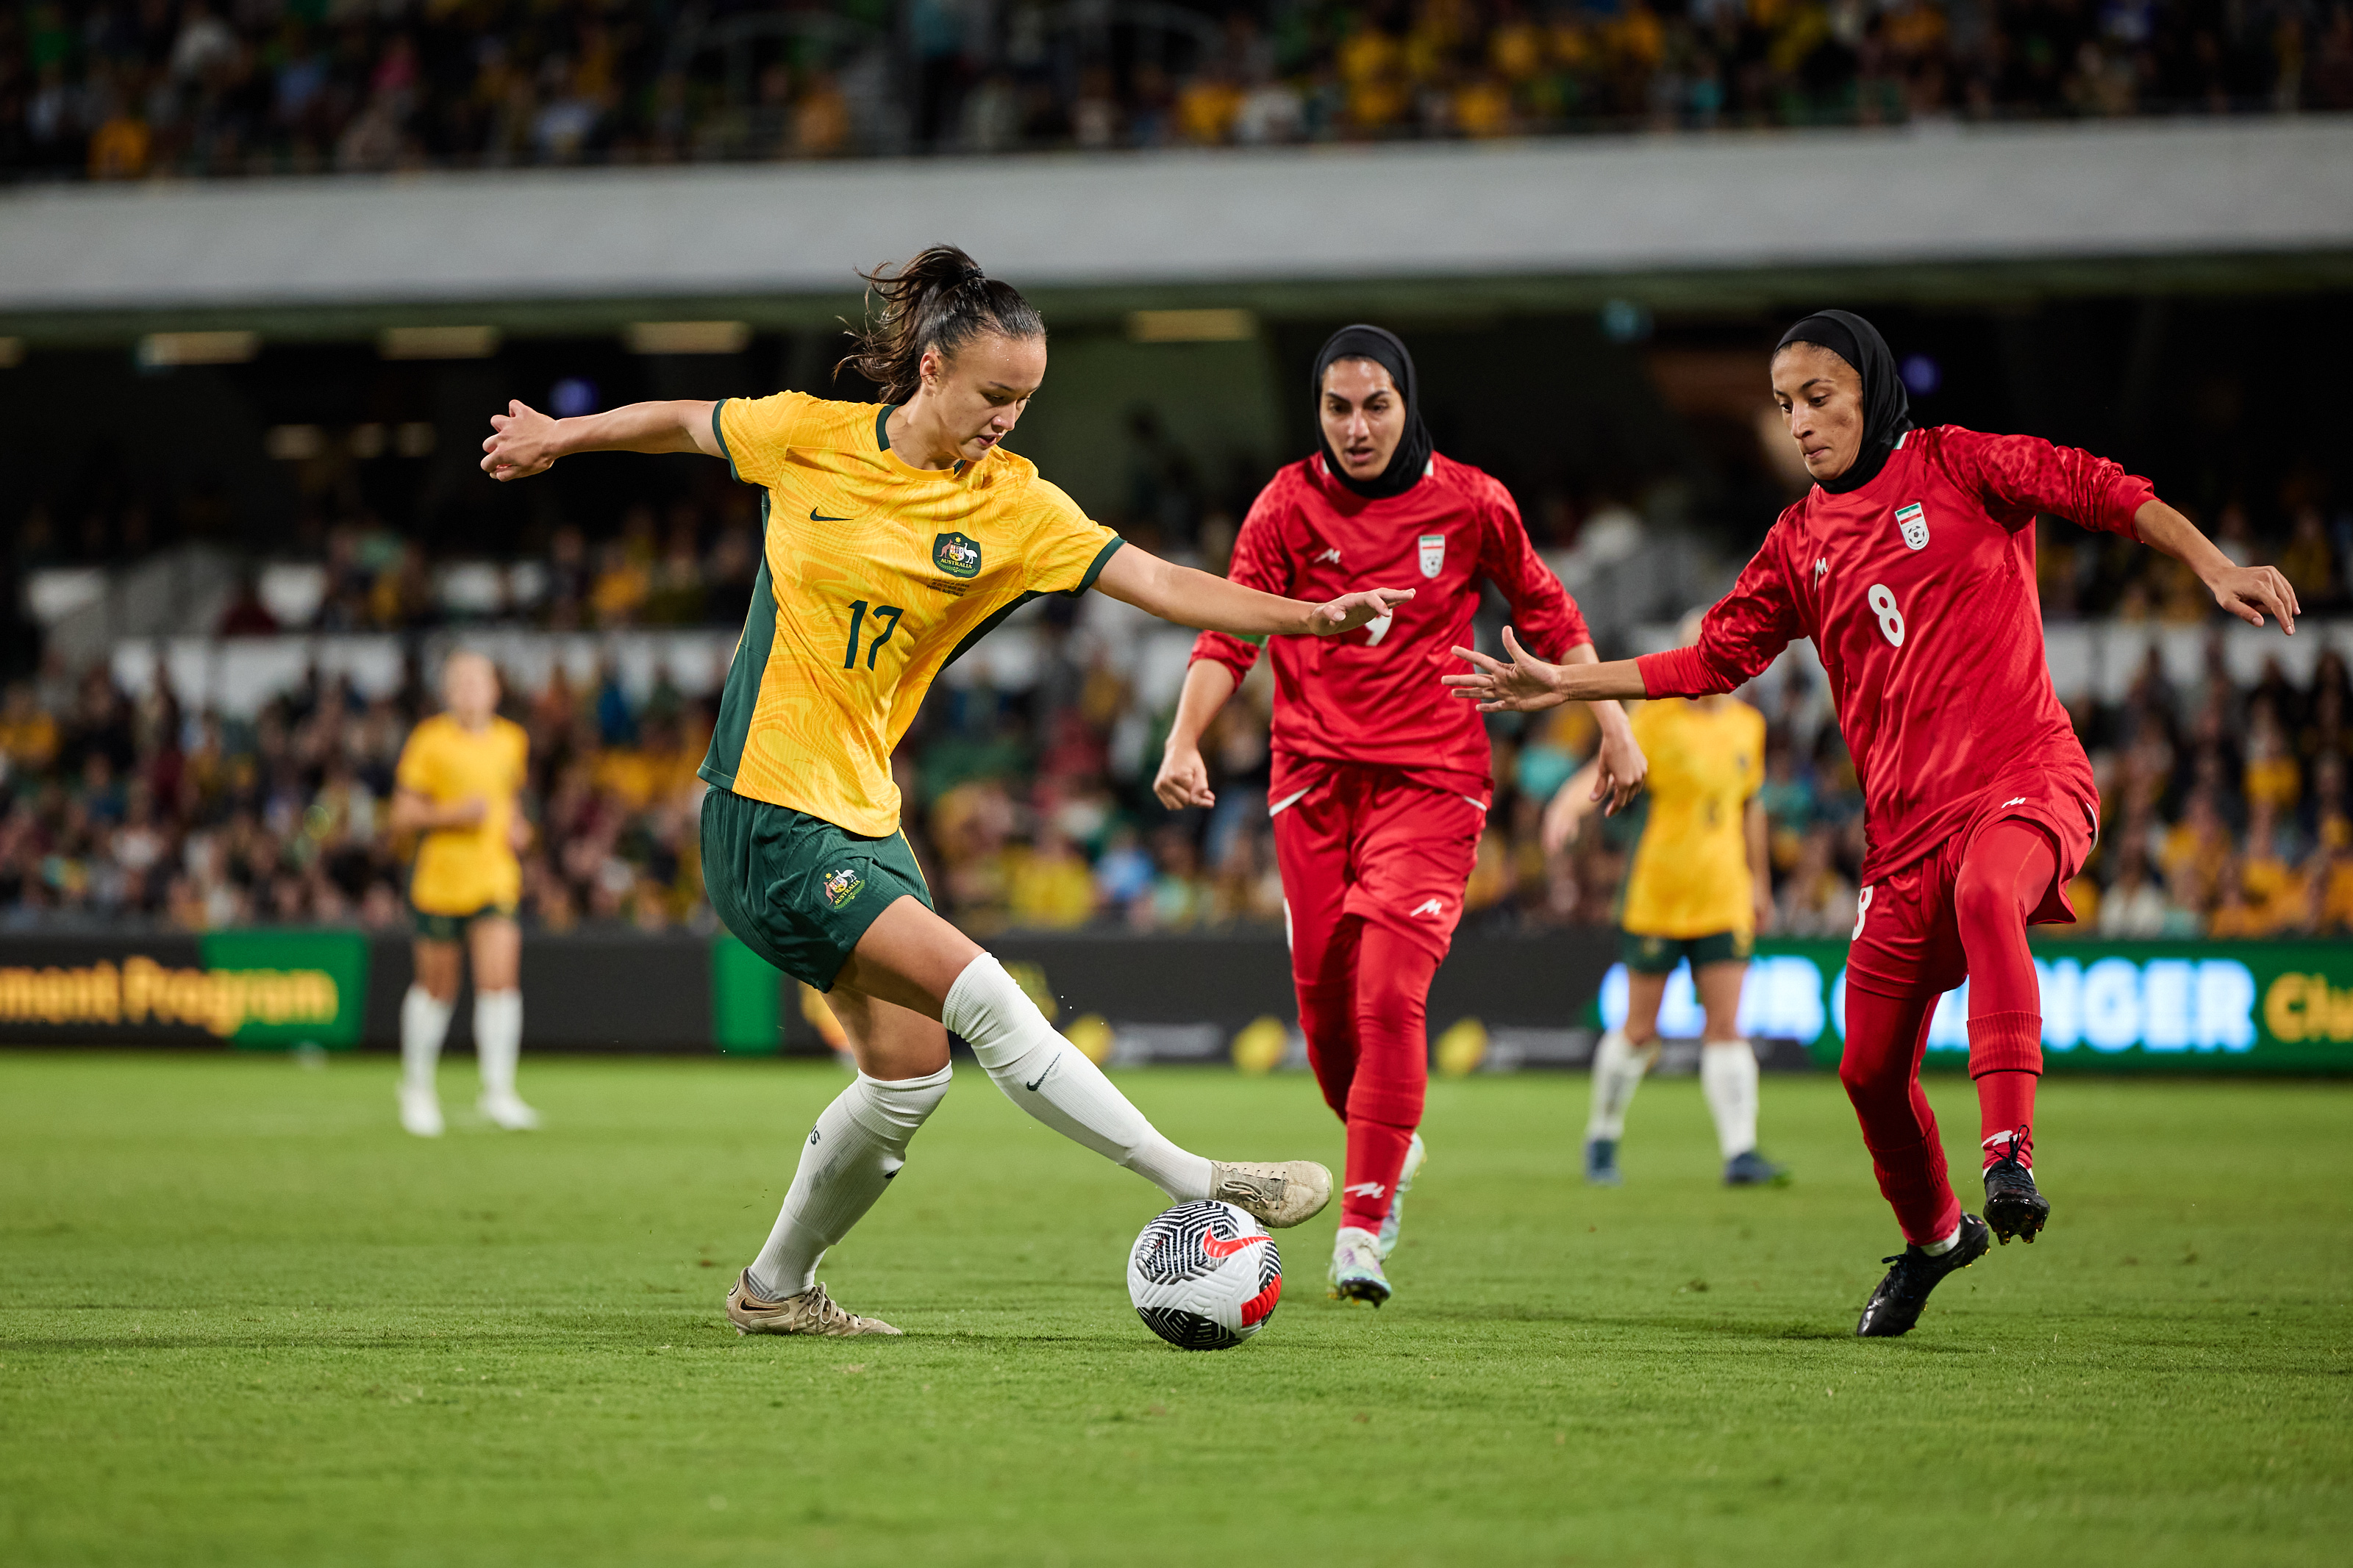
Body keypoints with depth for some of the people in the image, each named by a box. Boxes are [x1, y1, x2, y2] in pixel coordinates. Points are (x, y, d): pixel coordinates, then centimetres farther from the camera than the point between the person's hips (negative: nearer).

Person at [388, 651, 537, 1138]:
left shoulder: (511, 740, 9)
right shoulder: (429, 741, -6)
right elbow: (402, 815, -5)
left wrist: (518, 827, 7)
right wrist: (453, 813, -19)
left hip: (496, 877, 3)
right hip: (441, 876, -3)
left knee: (500, 980, -12)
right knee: (437, 988, 7)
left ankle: (498, 1091, -10)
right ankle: (417, 1087, 25)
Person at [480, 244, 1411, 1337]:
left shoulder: (1012, 504, -1)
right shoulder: (809, 436, -7)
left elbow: (1160, 583, -10)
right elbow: (684, 424, 11)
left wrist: (1306, 617, -23)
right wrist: (559, 437, 26)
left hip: (862, 813, 6)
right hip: (768, 809, -6)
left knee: (909, 1071, 7)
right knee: (981, 998, -17)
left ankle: (777, 1287, 25)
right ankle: (1200, 1187, -16)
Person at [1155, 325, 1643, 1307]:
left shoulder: (1469, 503, 1)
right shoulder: (1289, 504, 1)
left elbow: (1547, 614, 13)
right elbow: (1229, 632, -4)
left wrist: (1613, 727, 11)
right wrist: (1184, 740, -19)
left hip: (1433, 779, -2)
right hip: (1316, 775, 2)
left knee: (1389, 991, -17)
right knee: (1323, 1001, 3)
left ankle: (1362, 1230, -16)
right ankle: (1389, 1154, 34)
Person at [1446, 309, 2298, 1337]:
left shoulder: (1955, 467, 1)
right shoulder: (1799, 541, 15)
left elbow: (2099, 491, -6)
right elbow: (1715, 659, 17)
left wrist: (2214, 568, -18)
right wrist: (1564, 684, 13)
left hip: (2026, 779, -5)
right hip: (1905, 826, 5)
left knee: (1986, 893, -40)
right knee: (1870, 1070, 4)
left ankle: (2010, 1154, -42)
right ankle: (1932, 1236, 31)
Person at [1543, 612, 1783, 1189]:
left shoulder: (1747, 725, 9)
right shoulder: (1658, 719, -7)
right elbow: (1609, 768, -21)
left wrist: (1759, 881, 26)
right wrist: (1568, 803, -41)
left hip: (1724, 899, 3)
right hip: (1655, 897, -3)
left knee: (1725, 1027, -6)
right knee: (1639, 1030, 3)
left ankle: (1740, 1152, -10)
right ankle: (1603, 1138, 22)